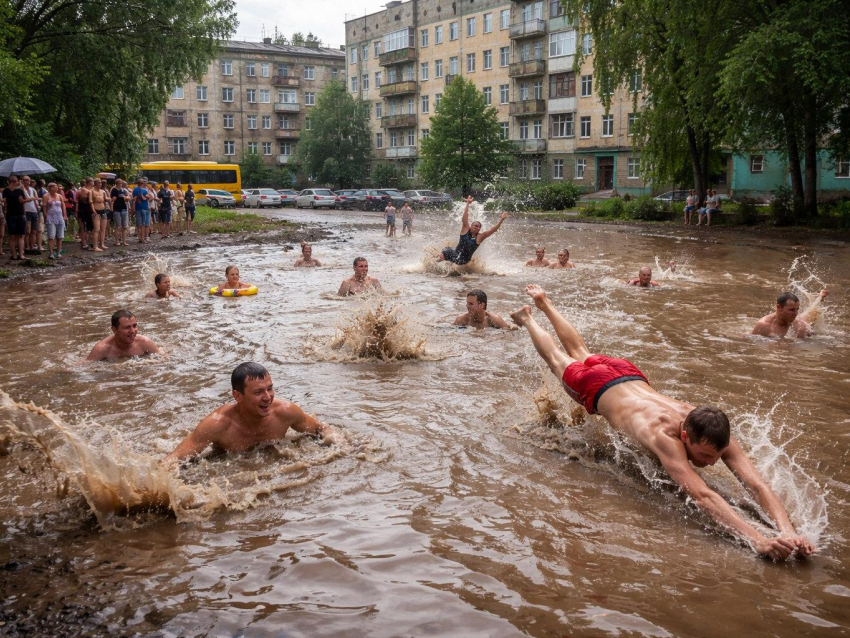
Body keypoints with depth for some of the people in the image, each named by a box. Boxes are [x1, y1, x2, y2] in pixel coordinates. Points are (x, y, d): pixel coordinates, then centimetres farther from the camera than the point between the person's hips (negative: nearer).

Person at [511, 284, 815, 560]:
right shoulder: (663, 434, -50)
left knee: (582, 354, 35)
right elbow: (703, 496, -60)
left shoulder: (716, 434, -36)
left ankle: (545, 303, 59)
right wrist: (759, 540, -70)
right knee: (559, 361, 28)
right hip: (595, 387, -5)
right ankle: (528, 318, 56)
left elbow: (756, 484, -42)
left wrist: (788, 532, -58)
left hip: (630, 376, 5)